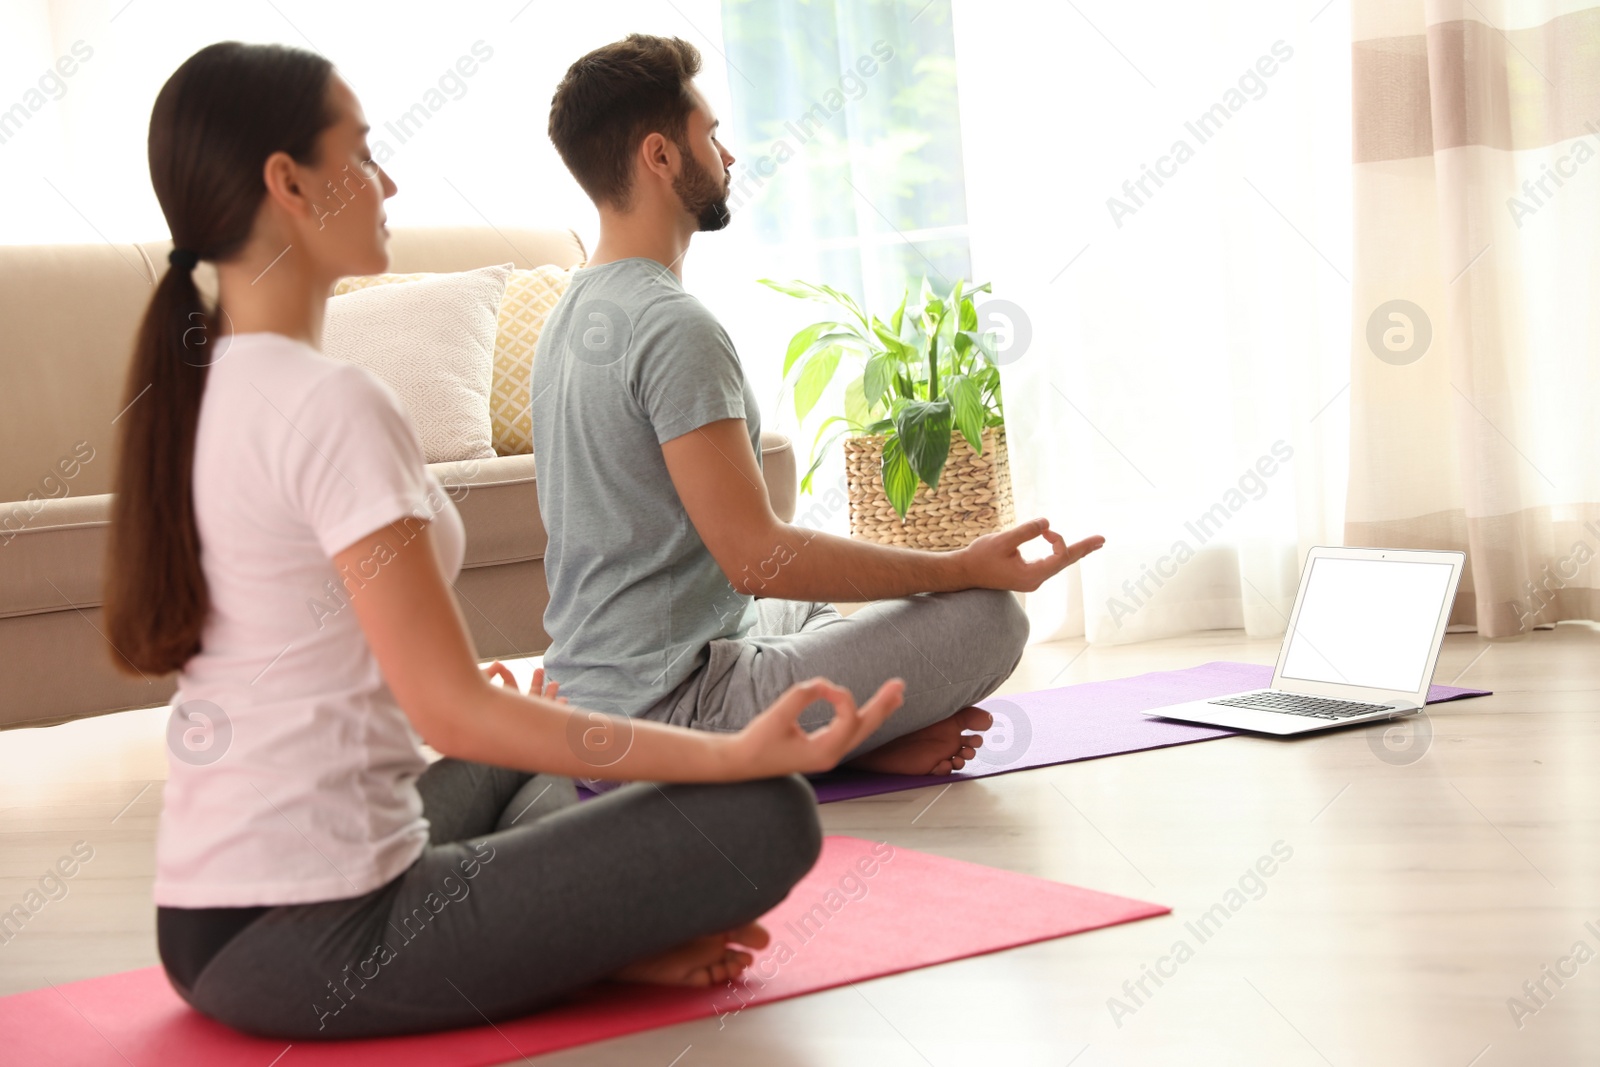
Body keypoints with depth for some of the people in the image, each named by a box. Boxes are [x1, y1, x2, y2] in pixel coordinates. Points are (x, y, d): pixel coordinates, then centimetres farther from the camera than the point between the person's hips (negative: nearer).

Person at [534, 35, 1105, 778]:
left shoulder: (569, 319, 14)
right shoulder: (673, 327, -19)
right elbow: (758, 556, -24)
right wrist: (964, 567, -17)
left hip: (587, 707, 10)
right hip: (674, 715, -10)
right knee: (989, 616, -10)